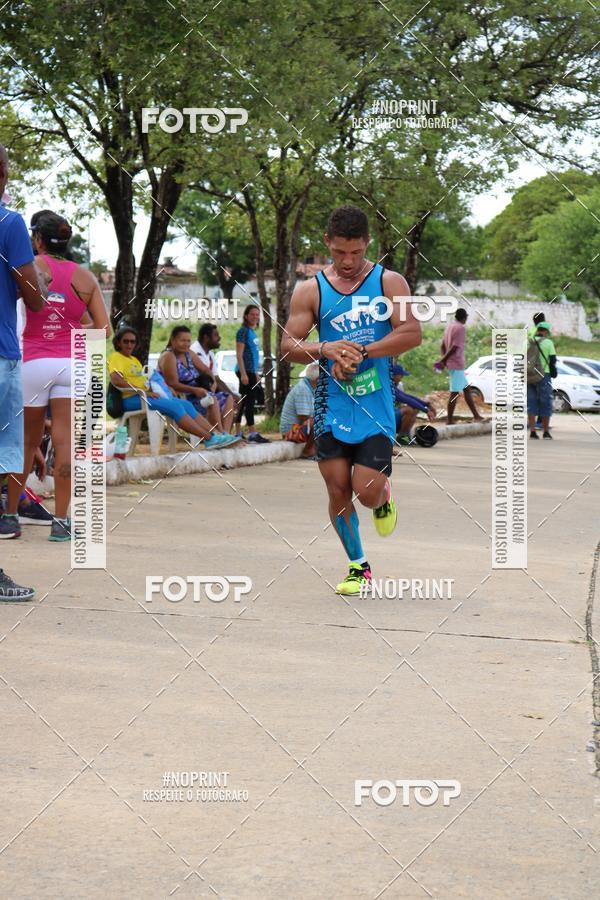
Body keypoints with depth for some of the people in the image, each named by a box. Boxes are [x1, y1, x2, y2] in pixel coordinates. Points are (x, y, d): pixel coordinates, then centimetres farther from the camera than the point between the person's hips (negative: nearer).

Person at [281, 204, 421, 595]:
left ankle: (384, 496, 29)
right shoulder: (310, 290, 3)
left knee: (366, 491, -9)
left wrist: (361, 352, -18)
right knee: (338, 492, 2)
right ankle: (358, 567, 19)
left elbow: (412, 333, -11)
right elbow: (288, 345, 1)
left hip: (376, 405, -2)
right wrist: (325, 350, -19)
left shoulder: (389, 282, 0)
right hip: (332, 405, 2)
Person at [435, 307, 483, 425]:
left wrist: (443, 359, 7)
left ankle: (476, 416, 16)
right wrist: (444, 360, -14)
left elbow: (443, 345, 14)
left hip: (451, 364, 9)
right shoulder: (461, 328, -13)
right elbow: (455, 347, -20)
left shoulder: (449, 326, 14)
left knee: (467, 389, 13)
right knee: (455, 393, -6)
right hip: (457, 364, -9)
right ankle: (450, 420, -6)